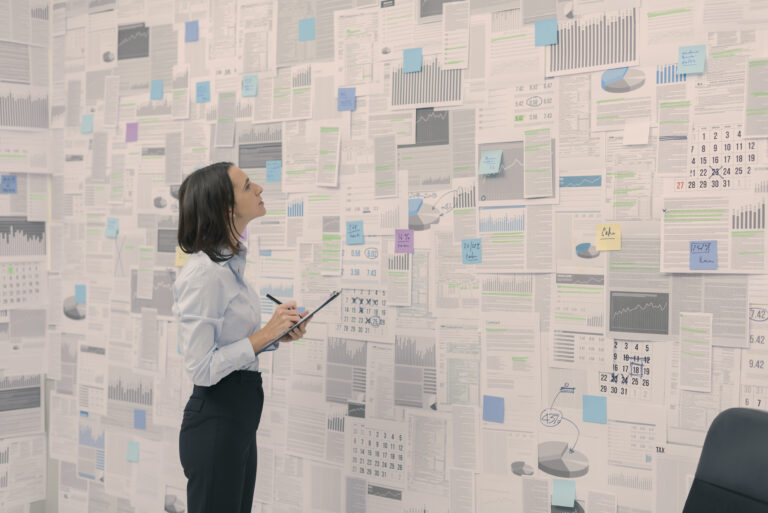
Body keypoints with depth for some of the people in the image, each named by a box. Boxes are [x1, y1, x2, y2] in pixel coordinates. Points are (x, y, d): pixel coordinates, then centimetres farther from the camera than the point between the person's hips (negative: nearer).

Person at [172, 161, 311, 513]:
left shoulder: (231, 263, 8)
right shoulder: (203, 273, -21)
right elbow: (201, 368, -22)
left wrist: (277, 334, 3)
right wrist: (265, 334, -21)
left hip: (241, 417, 9)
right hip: (215, 421, -9)